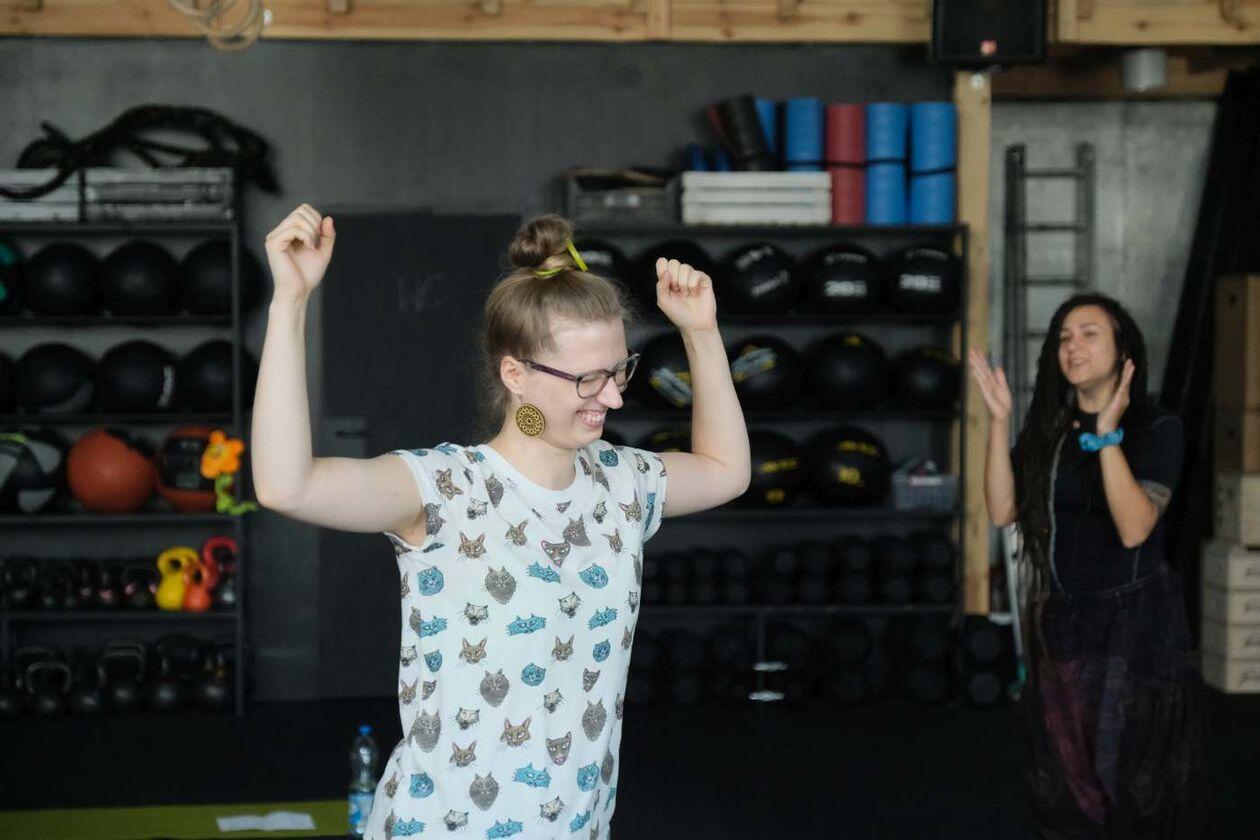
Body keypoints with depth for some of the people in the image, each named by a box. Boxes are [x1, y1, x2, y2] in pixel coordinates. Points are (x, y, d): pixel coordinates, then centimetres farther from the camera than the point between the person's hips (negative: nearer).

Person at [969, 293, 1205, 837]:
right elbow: (1002, 511, -6)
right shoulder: (1045, 429, 6)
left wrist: (1107, 436, -26)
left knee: (1133, 791, 0)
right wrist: (999, 421, -12)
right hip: (1060, 624, 5)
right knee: (1064, 789, 9)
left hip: (1135, 625, -4)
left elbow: (1134, 528, -20)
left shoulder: (1157, 430, -7)